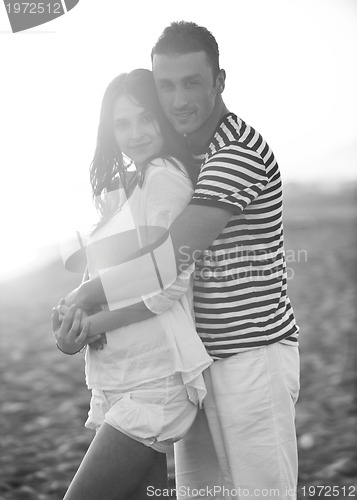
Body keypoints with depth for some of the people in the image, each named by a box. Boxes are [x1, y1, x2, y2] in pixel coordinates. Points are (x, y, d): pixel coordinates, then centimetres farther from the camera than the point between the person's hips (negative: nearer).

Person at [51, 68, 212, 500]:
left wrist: (90, 327, -14)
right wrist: (73, 317, -6)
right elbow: (97, 279, 15)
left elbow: (167, 286, -14)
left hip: (154, 380, -8)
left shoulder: (165, 176, -8)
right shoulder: (118, 190, 17)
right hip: (111, 381, 8)